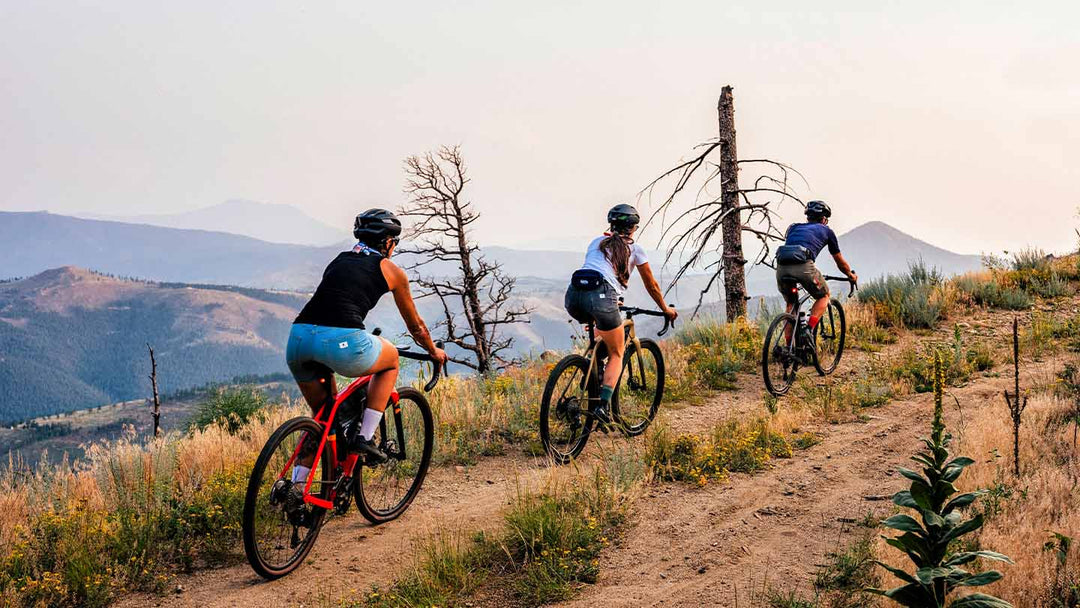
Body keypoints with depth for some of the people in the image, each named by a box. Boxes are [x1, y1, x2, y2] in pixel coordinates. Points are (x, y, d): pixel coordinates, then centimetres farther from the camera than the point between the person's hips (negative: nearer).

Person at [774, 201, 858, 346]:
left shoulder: (794, 228, 33)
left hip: (781, 268, 4)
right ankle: (809, 329, 0)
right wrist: (851, 275, 52)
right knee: (824, 296, 22)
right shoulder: (826, 231, 25)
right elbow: (840, 262, 34)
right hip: (803, 266, -4)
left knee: (791, 304, 26)